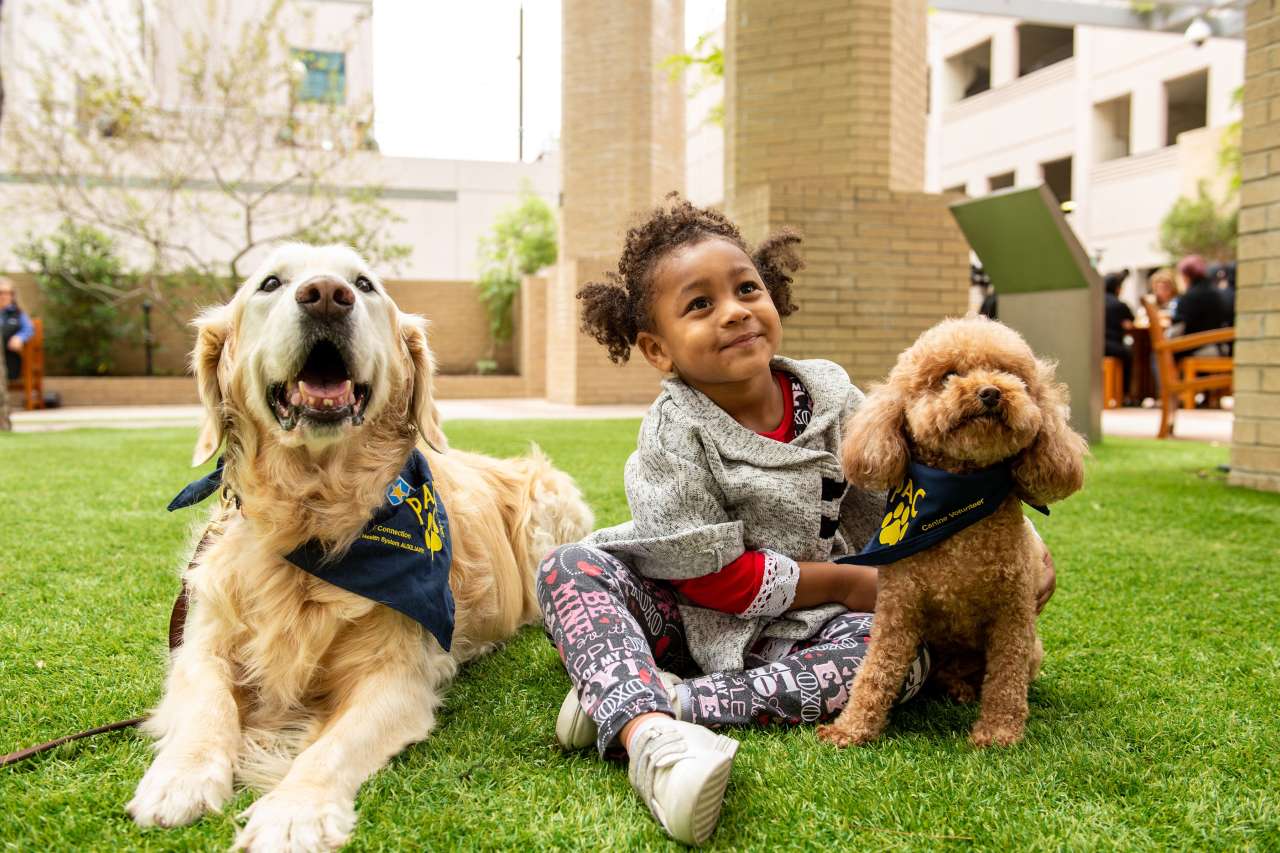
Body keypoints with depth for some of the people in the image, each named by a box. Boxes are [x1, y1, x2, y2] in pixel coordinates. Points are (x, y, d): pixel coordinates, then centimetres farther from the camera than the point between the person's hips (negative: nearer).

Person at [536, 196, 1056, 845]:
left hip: (793, 631, 3)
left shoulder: (829, 395, -2)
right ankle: (648, 732, -51)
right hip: (689, 619, -2)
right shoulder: (673, 434, -13)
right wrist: (848, 582, -13)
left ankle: (672, 698, -32)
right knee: (568, 568, -25)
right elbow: (712, 577, -16)